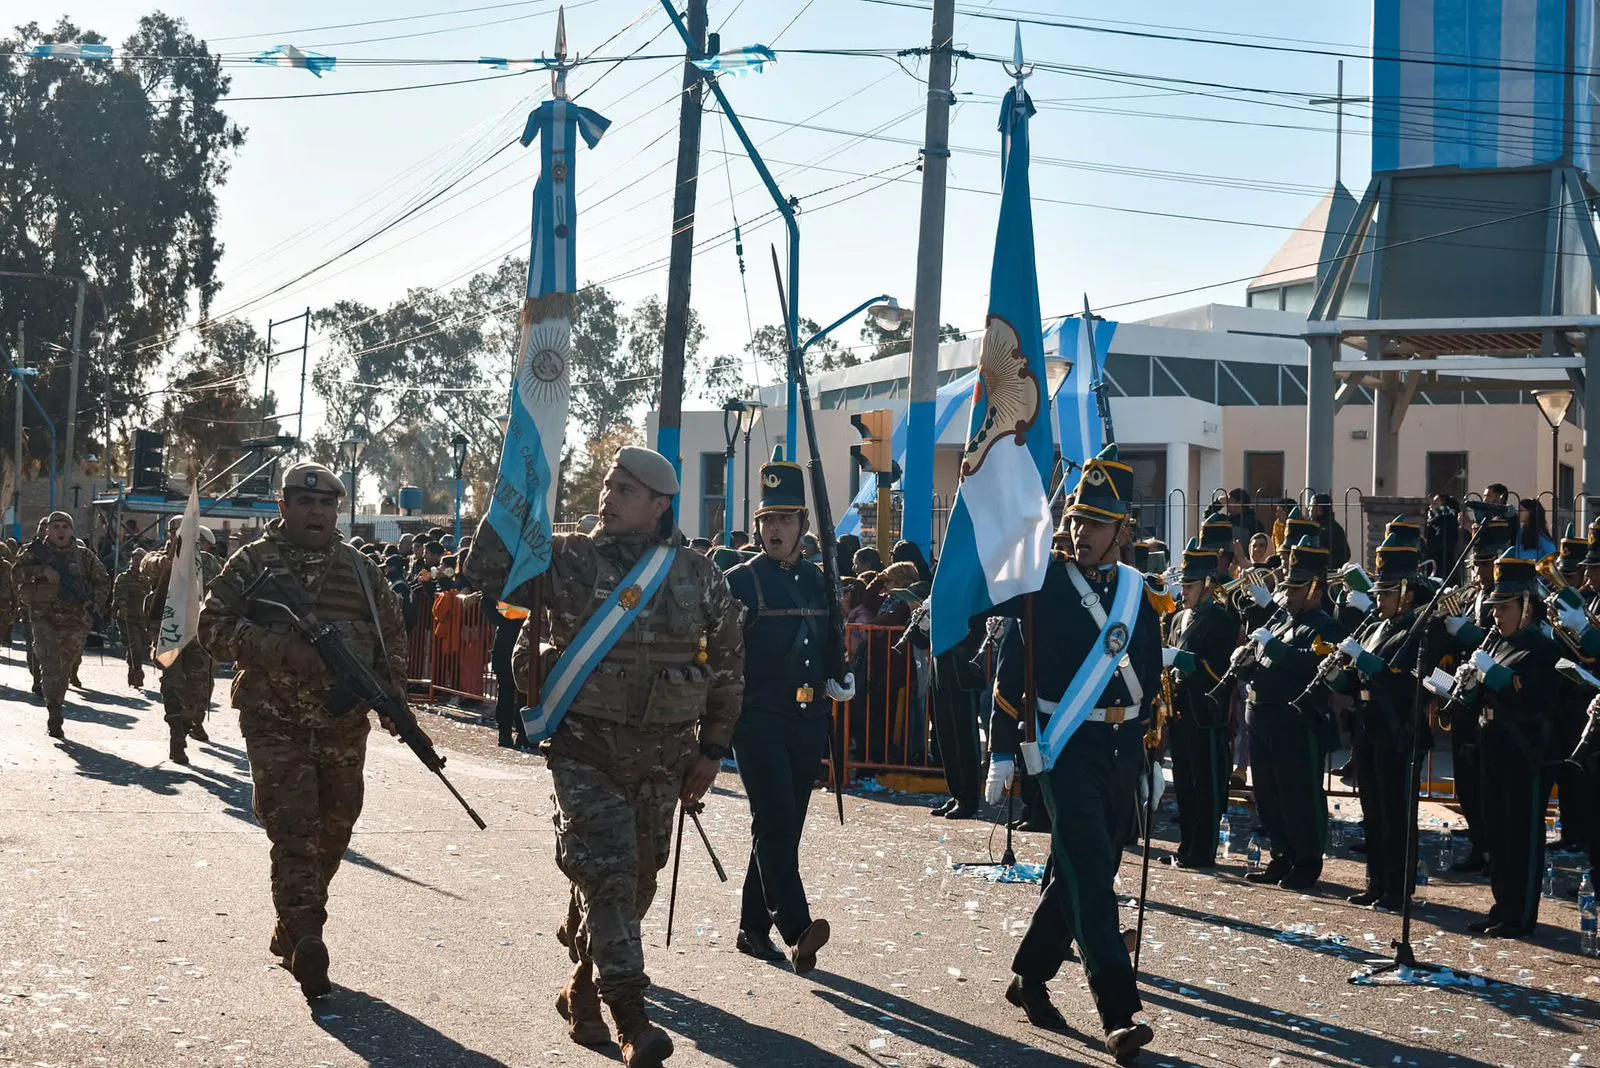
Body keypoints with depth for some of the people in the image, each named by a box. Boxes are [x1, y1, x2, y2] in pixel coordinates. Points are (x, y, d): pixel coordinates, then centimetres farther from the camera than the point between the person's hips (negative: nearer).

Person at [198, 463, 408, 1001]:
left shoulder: (362, 570, 11)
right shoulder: (253, 564, 1)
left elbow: (392, 634, 19)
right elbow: (214, 627, -7)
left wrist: (392, 693, 3)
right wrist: (281, 650, -19)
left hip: (345, 727, 4)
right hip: (276, 722, -4)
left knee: (332, 833, 9)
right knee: (293, 830, -11)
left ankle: (290, 932, 26)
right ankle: (306, 940, -11)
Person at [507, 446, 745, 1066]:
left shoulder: (699, 578, 4)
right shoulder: (564, 560, 0)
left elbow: (728, 665, 10)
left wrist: (712, 749, 8)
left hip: (662, 753, 3)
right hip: (584, 747, -3)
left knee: (636, 878, 10)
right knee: (605, 869, -15)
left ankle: (583, 990, 32)